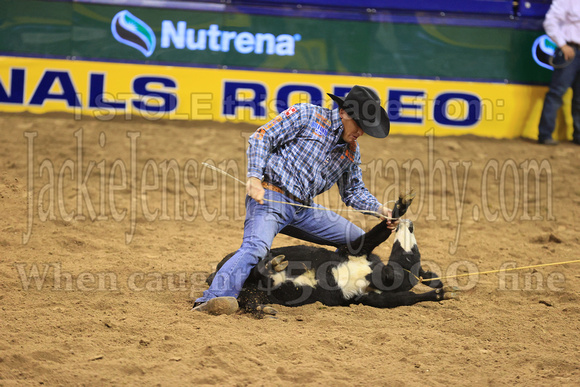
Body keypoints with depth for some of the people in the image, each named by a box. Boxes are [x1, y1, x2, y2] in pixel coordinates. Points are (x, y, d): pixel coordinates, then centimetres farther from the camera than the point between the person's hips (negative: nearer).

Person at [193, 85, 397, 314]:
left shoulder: (351, 152, 17)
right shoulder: (307, 115, -3)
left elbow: (354, 191, 27)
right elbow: (263, 137, -6)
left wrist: (380, 209, 8)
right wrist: (254, 176, -18)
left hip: (303, 209, 8)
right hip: (271, 198, -8)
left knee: (358, 240, 14)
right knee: (256, 247, -33)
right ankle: (213, 298, -45)